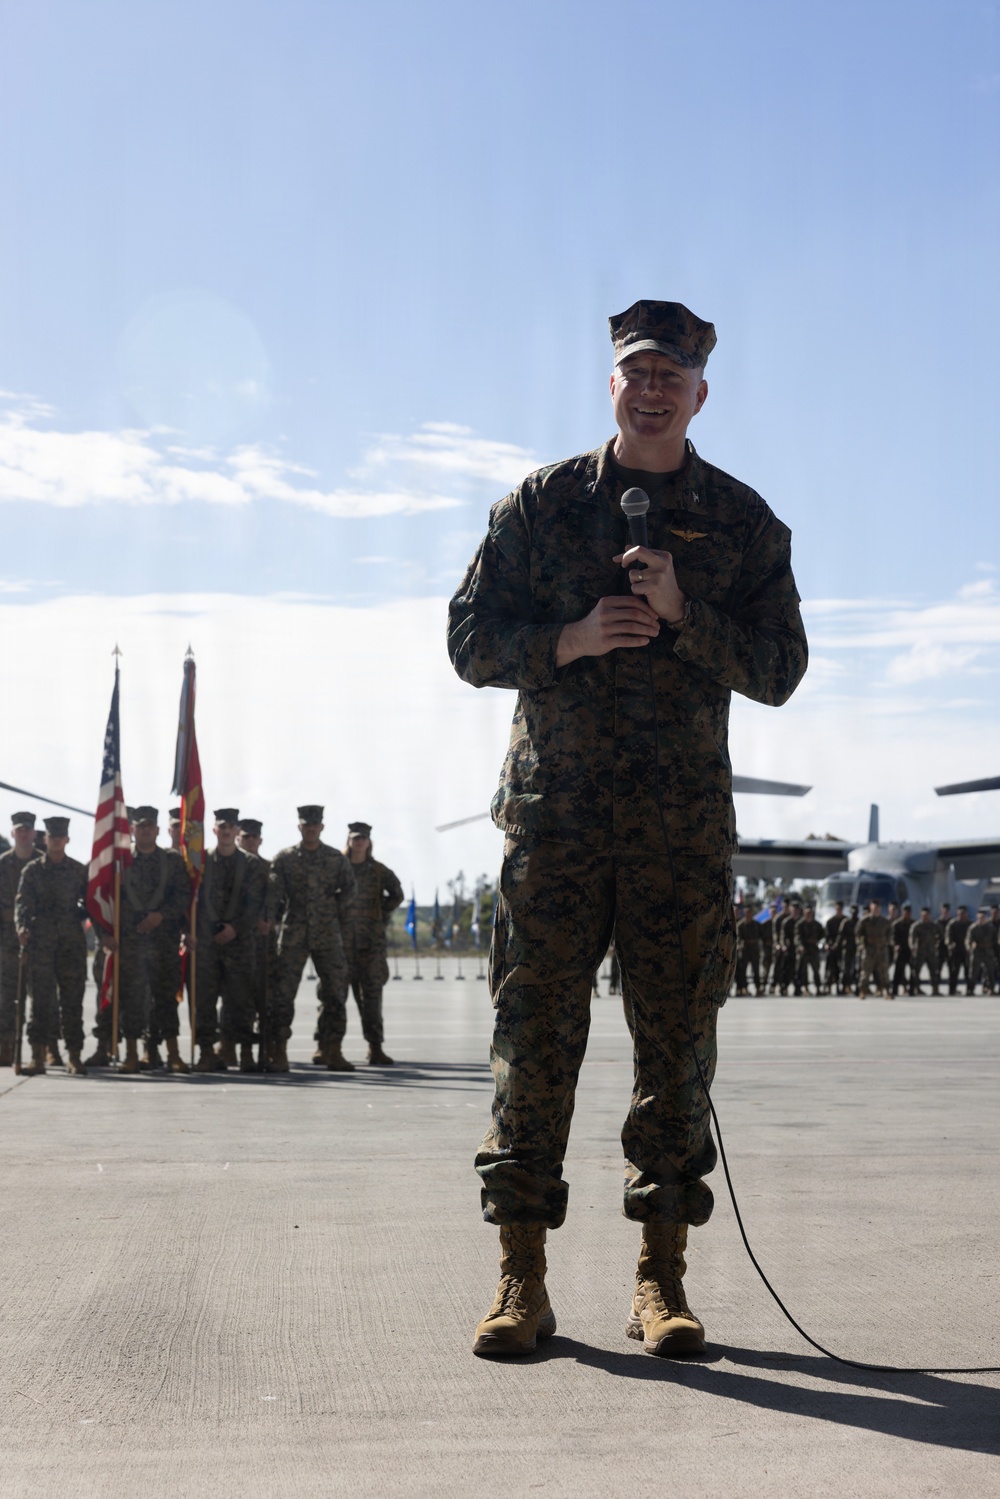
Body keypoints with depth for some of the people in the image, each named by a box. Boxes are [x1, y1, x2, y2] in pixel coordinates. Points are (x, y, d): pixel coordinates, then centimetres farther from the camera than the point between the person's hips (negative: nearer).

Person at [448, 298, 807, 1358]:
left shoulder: (743, 522, 9)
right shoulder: (540, 504, 9)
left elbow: (779, 669, 4)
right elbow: (471, 640, 7)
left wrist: (682, 614, -12)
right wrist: (573, 640, -10)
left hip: (684, 826, 1)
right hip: (554, 809, 0)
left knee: (676, 1041, 1)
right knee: (534, 1034, -2)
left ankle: (661, 1280, 9)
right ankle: (521, 1279, 5)